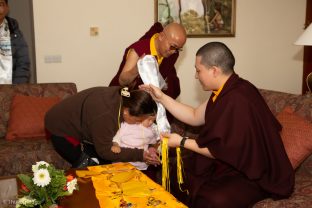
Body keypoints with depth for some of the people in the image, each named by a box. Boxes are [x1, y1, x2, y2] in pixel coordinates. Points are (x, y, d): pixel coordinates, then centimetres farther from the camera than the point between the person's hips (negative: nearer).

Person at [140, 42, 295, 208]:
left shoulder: (237, 101, -29)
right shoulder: (227, 91, 2)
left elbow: (221, 151, -21)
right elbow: (195, 117, 11)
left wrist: (182, 142, -10)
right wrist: (162, 98, 7)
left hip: (256, 175, -9)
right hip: (235, 163, 9)